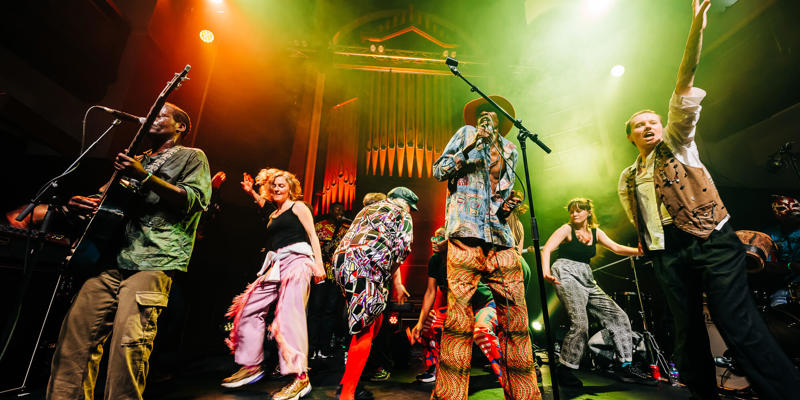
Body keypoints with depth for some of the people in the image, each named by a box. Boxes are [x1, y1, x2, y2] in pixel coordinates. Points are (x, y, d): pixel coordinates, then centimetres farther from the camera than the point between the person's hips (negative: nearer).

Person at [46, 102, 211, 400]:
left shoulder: (191, 157, 8)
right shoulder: (138, 159, 28)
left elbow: (194, 201, -7)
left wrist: (145, 177, -14)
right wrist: (87, 204, 11)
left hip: (154, 260, -7)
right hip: (112, 256, 7)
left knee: (128, 339, -15)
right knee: (75, 329, 0)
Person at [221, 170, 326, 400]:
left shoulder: (298, 207, 5)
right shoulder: (273, 215, 26)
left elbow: (312, 235, -3)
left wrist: (319, 264, -12)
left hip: (297, 259, -8)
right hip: (275, 266, 8)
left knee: (289, 313, -18)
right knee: (250, 308, 6)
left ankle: (300, 378, -17)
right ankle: (251, 366, 20)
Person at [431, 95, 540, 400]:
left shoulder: (510, 149, 27)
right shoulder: (466, 133, 21)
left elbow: (505, 188, 14)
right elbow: (438, 171, 10)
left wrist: (494, 145, 2)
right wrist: (472, 146, 0)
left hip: (502, 236, 4)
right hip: (465, 231, -3)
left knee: (516, 318, -1)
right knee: (459, 318, -9)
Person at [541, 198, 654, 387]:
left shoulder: (595, 231, 15)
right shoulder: (566, 229, -3)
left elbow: (616, 247, 9)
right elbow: (546, 250, -15)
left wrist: (638, 251, -11)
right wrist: (546, 271, -33)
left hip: (587, 280, 7)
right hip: (566, 275, -7)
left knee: (619, 316, 3)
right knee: (580, 323, -21)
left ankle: (625, 367, 13)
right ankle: (564, 369, -8)